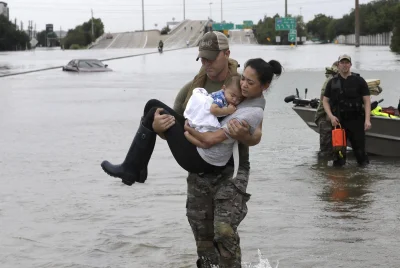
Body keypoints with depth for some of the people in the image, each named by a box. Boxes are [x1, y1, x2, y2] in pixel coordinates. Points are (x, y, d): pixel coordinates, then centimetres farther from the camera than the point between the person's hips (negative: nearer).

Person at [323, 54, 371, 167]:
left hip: (356, 120, -1)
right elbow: (325, 101, 11)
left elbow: (367, 101, 1)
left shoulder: (359, 81, 4)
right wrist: (331, 116, -6)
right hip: (338, 121, 1)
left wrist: (367, 120, -10)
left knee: (359, 150, -1)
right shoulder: (332, 82, 9)